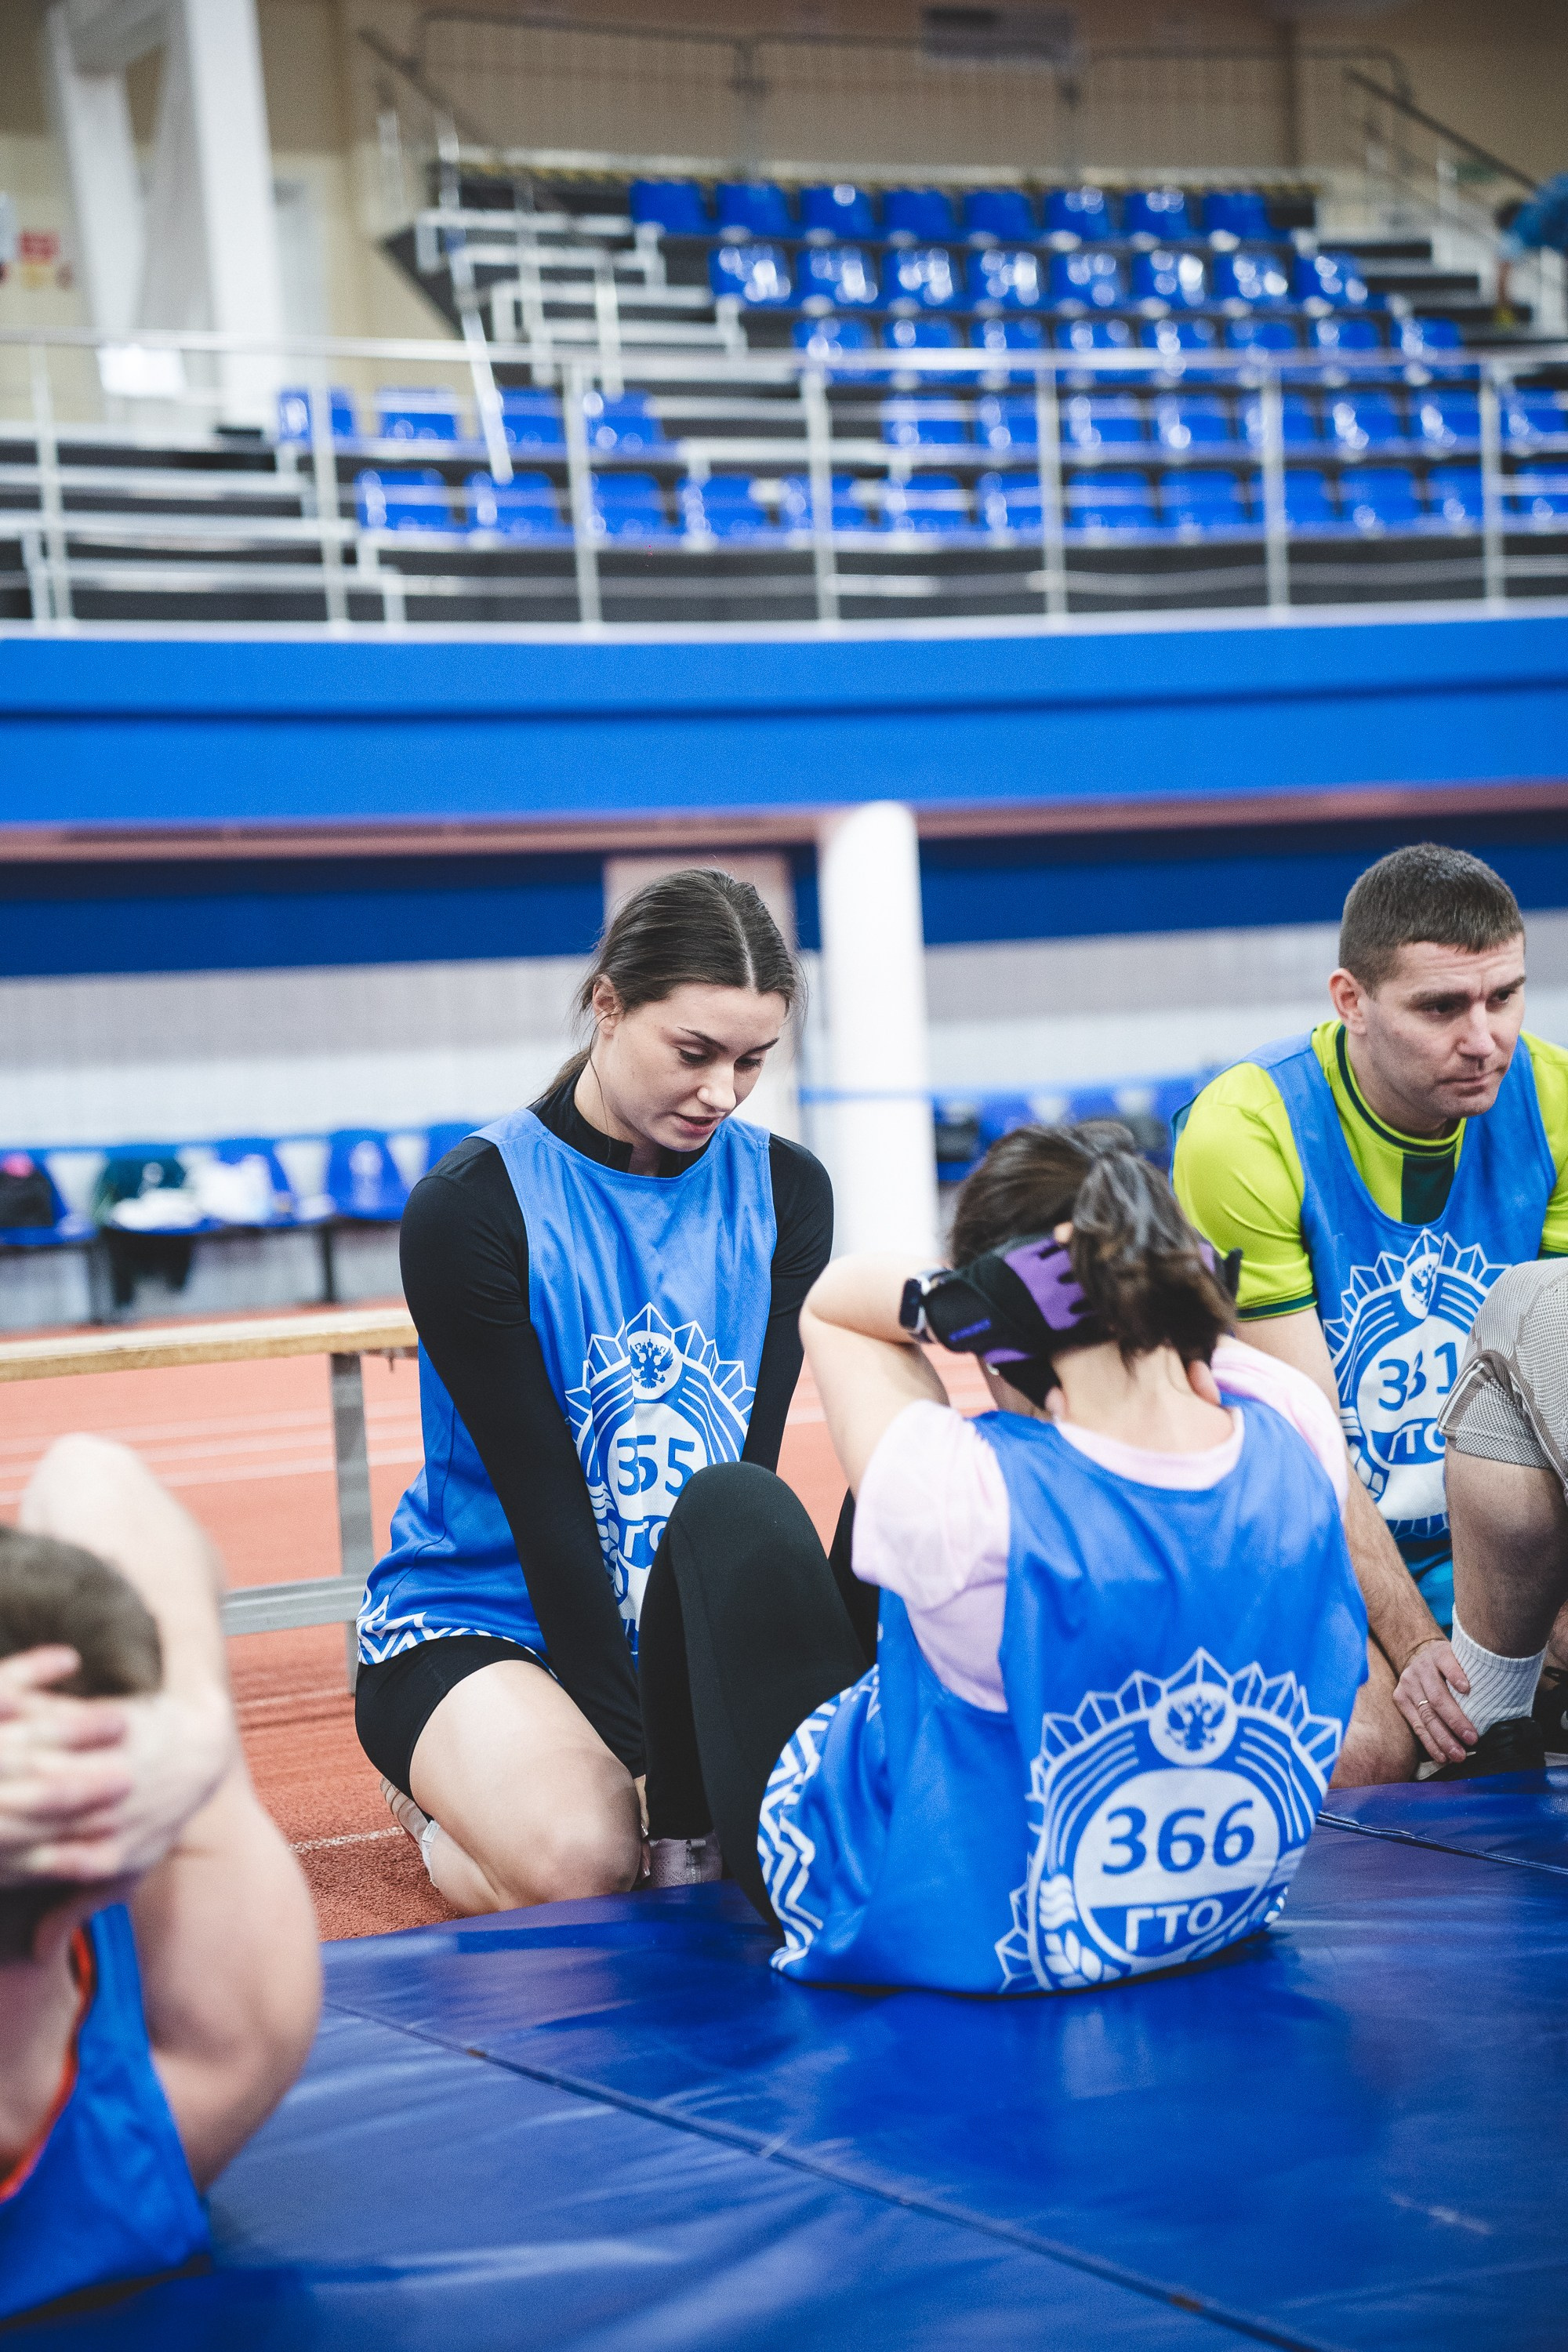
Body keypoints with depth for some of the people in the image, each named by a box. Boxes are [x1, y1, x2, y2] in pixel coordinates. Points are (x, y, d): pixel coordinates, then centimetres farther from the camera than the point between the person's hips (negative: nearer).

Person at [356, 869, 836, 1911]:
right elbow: (544, 1507, -16)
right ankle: (443, 1800, 4)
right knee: (582, 1856, -33)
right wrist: (640, 1757, -22)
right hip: (477, 1621, -4)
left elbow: (751, 1470, -5)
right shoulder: (467, 1207, -13)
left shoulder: (786, 1190, 1)